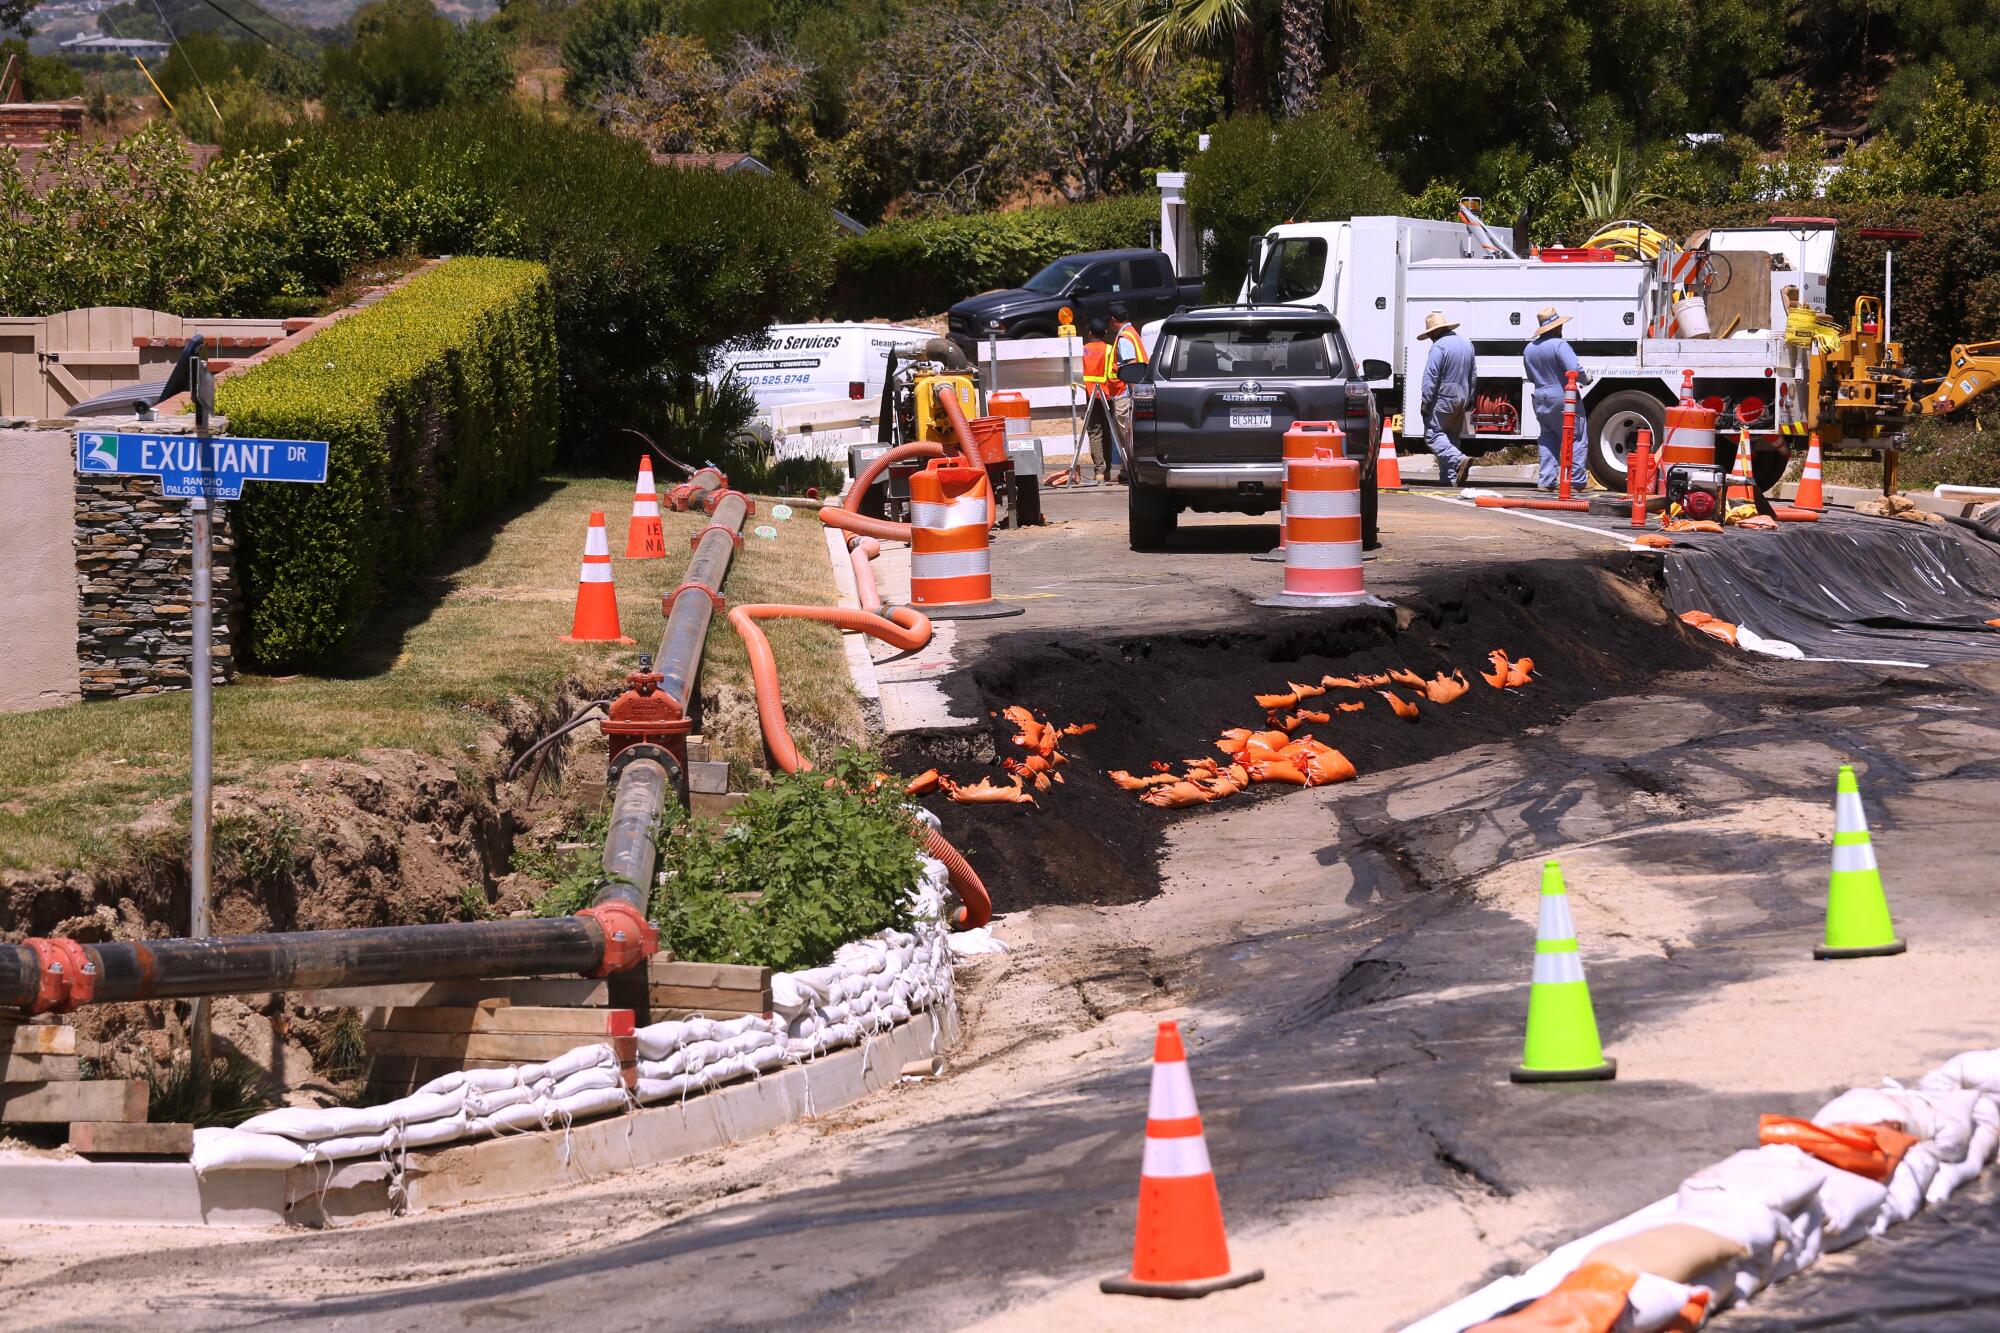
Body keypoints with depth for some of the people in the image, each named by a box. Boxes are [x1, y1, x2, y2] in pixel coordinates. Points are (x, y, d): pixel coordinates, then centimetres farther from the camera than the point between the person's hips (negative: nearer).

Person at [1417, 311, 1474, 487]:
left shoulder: (1439, 346, -14)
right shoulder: (1466, 343, 14)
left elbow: (1430, 377, -18)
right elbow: (1472, 375, 22)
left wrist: (1425, 402, -15)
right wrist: (1469, 400, 28)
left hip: (1443, 399, -8)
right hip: (1461, 399, 8)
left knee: (1433, 434, -7)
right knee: (1452, 437, 13)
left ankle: (1459, 459, -27)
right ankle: (1449, 477, 10)